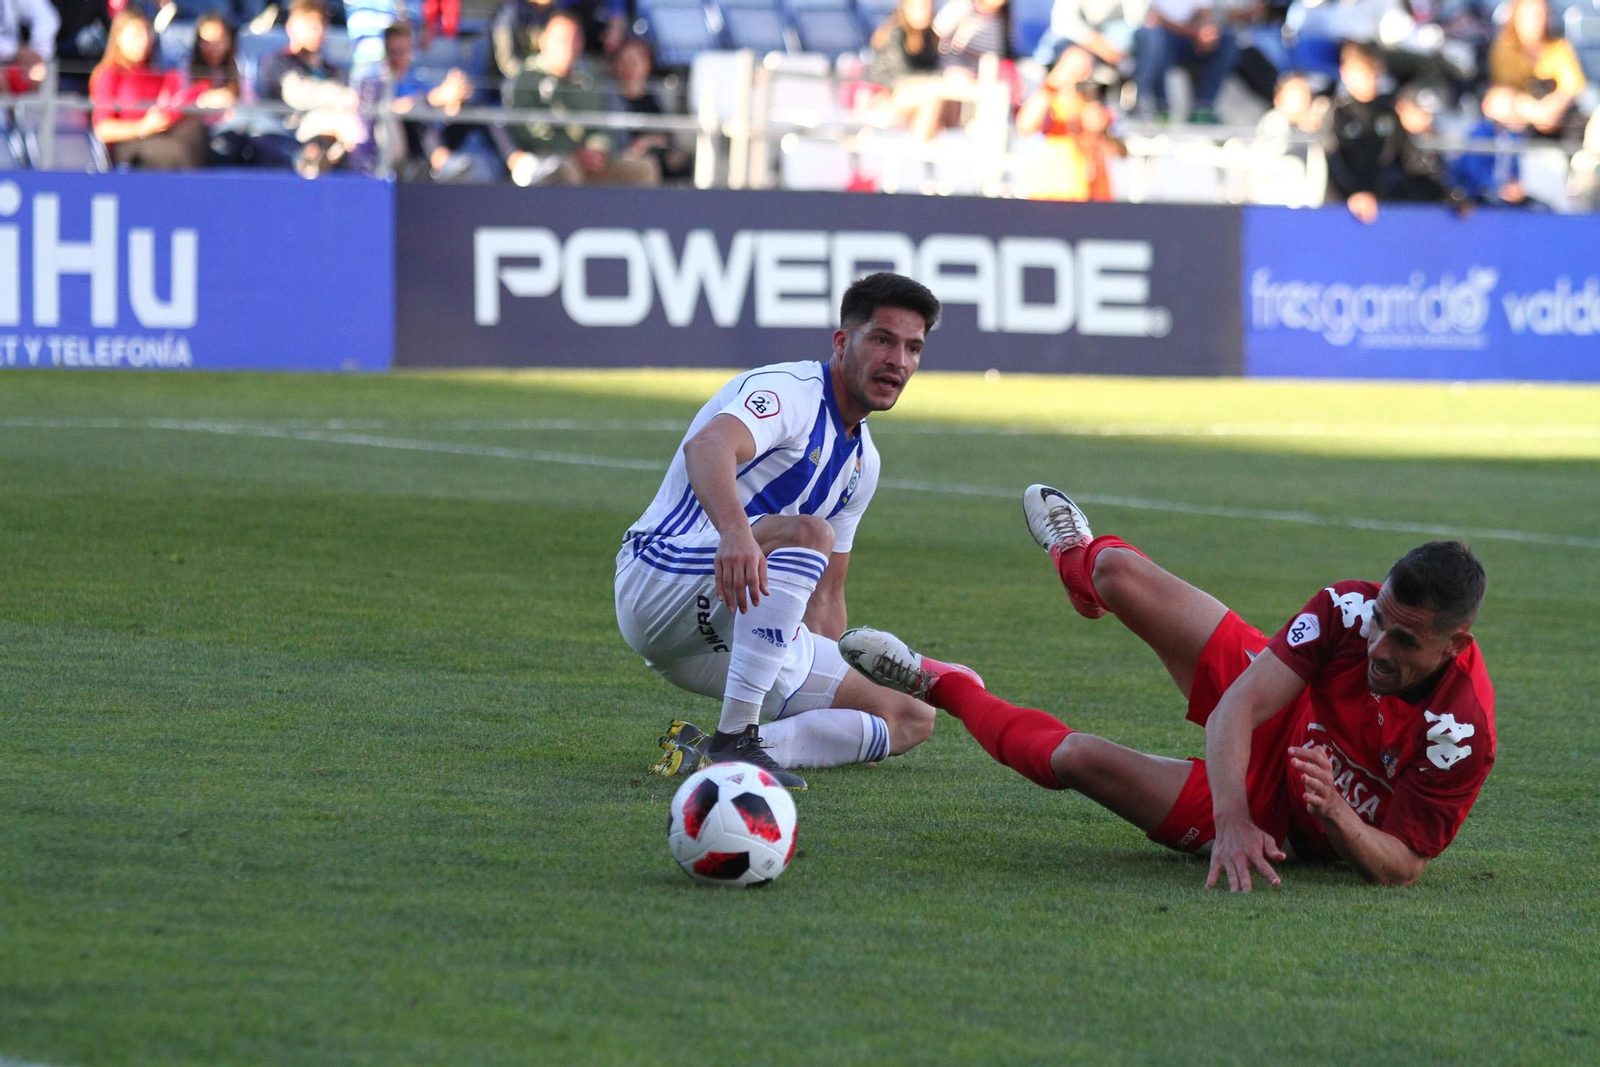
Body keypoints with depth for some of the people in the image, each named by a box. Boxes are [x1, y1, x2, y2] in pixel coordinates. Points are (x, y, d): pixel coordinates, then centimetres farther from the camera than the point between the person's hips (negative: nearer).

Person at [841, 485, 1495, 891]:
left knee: (1078, 758, -12)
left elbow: (1403, 867, -31)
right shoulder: (1346, 608, -29)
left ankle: (946, 687, 27)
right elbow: (1239, 705, -30)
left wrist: (1336, 816, -51)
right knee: (1120, 573, 1)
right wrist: (1234, 819, -46)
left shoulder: (1460, 734, -39)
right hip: (1278, 719, 3)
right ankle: (1080, 562, 50)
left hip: (1283, 814, -3)